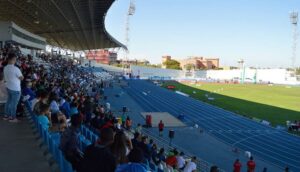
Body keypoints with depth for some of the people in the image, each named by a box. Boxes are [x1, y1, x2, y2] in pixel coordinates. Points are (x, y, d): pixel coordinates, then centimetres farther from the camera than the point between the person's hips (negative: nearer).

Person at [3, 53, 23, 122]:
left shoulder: (5, 68, -1)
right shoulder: (15, 69, -25)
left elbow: (5, 78, 9)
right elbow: (22, 78, -16)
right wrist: (20, 75, 2)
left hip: (8, 87, 7)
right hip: (15, 89, -7)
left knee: (8, 101, 20)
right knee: (14, 103, 6)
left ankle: (6, 115, 31)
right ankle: (12, 118, 17)